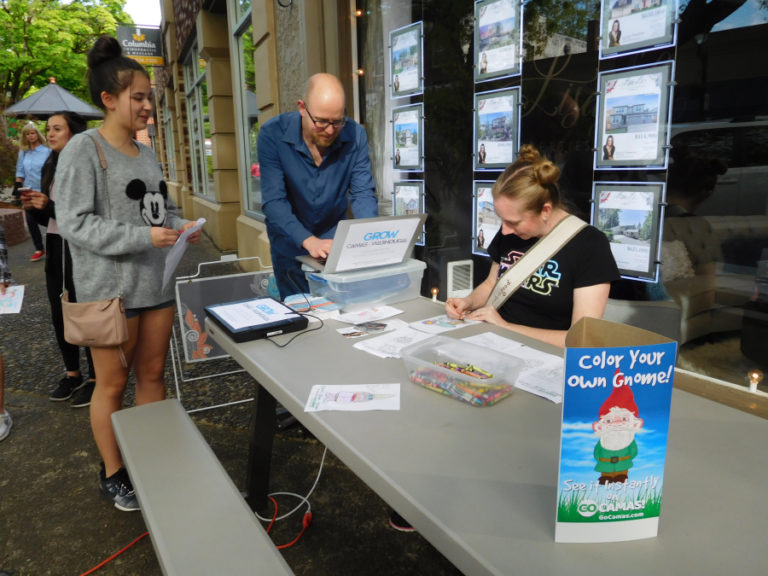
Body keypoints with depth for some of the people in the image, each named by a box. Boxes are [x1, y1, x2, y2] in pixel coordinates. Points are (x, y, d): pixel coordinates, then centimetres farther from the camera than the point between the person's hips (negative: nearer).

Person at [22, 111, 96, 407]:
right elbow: (48, 219, 16)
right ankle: (72, 373, 29)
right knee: (59, 315, 14)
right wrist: (34, 209, -3)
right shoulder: (50, 167, 12)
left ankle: (95, 378, 14)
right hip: (55, 250, 8)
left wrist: (50, 206, -21)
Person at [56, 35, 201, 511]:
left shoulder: (147, 152, 11)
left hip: (156, 284, 6)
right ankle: (113, 475, 25)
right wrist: (143, 237, -22)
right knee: (113, 383, 7)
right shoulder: (83, 150, -9)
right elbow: (75, 223, -14)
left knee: (153, 374, 14)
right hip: (110, 289, -6)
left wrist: (180, 226, 0)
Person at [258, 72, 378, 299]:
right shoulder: (272, 134, -21)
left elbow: (363, 193, -13)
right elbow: (273, 200, -26)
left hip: (335, 235, 2)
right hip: (290, 239, -1)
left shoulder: (355, 134, -15)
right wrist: (308, 240, -40)